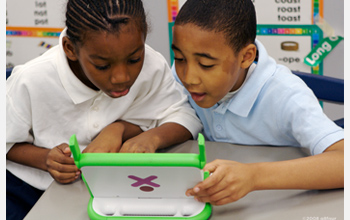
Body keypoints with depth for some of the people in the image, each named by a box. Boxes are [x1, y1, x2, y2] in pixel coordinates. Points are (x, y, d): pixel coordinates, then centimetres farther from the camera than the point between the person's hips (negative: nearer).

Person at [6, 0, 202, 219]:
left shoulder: (152, 66, -21)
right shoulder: (30, 81, -25)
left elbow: (186, 118, -11)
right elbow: (7, 143, -10)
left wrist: (152, 137, -32)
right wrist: (45, 160, -30)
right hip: (30, 186, -3)